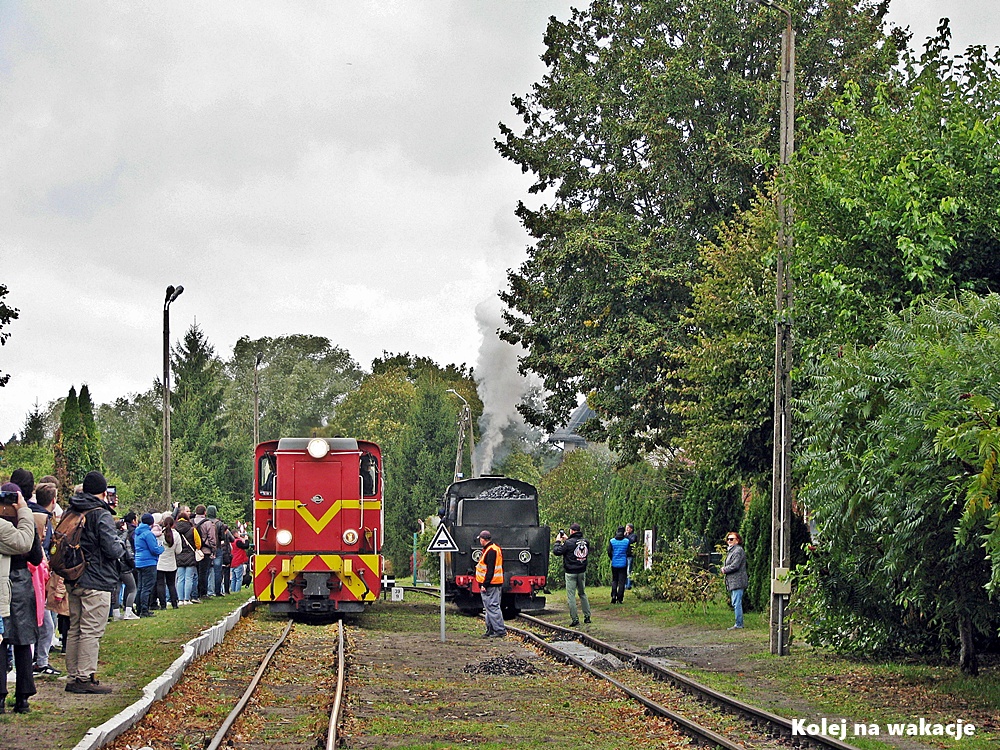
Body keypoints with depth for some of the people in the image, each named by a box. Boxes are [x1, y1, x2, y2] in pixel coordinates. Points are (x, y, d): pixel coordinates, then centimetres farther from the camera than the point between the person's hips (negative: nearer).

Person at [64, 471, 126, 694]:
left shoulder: (70, 513, 10)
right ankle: (85, 678, -6)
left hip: (73, 581, 8)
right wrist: (121, 546, 2)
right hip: (97, 582, -8)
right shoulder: (101, 515, -13)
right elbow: (112, 549, -17)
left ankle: (73, 677, 16)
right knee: (92, 631, -5)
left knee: (74, 630, 12)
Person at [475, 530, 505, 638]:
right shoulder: (496, 549, 16)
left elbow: (490, 570, -22)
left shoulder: (491, 551, -17)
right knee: (490, 608, 14)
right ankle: (491, 630, 20)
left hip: (490, 585, -11)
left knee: (492, 607, -9)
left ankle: (500, 630, -10)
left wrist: (485, 584, -22)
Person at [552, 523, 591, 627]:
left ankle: (574, 619, -5)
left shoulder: (569, 543, -16)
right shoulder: (586, 542, 3)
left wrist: (558, 541, 6)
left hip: (571, 573, -6)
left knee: (571, 595, -1)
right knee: (582, 593, 18)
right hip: (582, 572, 6)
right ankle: (587, 616, 17)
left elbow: (556, 551, -12)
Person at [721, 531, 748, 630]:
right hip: (733, 582, 11)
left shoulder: (738, 550, -12)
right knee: (736, 604, 13)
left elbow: (735, 566, -20)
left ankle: (738, 624, -9)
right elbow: (727, 565, 28)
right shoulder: (731, 550, 21)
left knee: (737, 603, -10)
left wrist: (724, 570, -5)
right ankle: (739, 623, 17)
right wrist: (724, 568, 6)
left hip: (737, 581, -11)